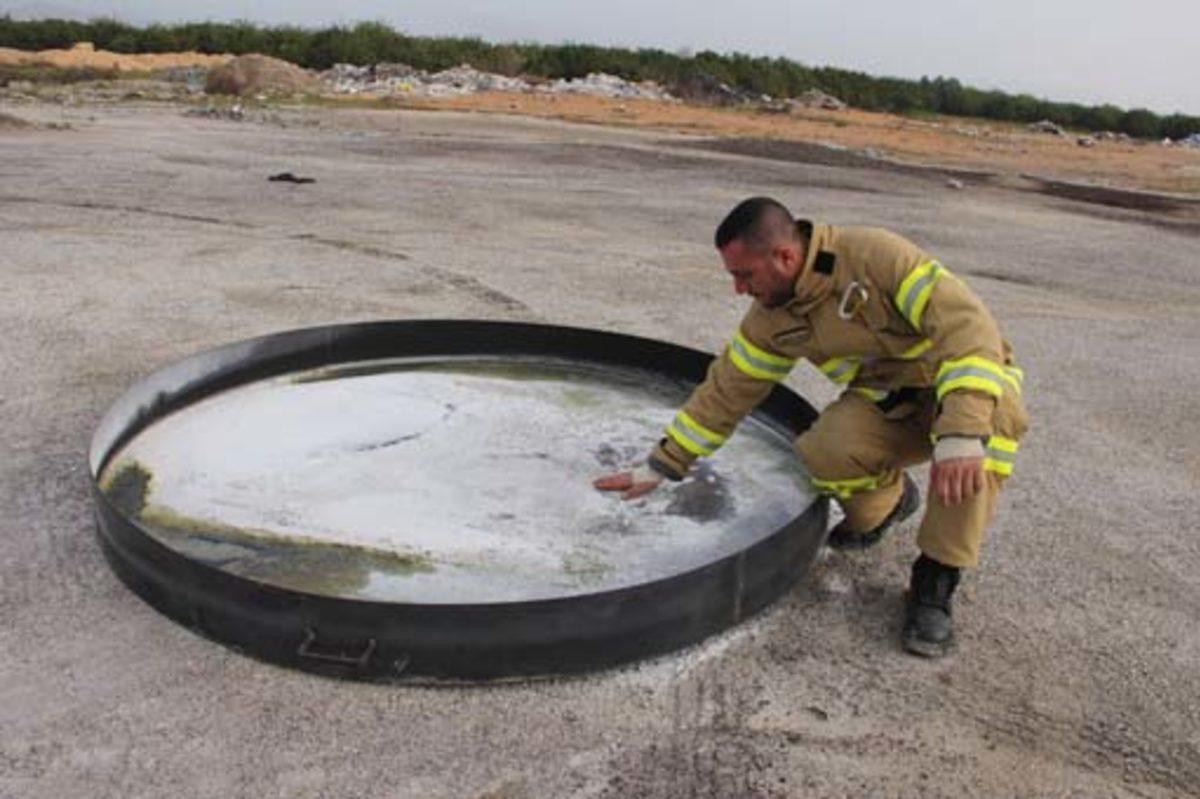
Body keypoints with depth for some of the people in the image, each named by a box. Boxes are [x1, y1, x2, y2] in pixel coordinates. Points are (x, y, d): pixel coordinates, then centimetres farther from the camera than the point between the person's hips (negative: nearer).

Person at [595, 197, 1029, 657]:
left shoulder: (876, 256, -27)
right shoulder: (772, 320, -7)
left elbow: (967, 325, -33)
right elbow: (725, 391, 1)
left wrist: (962, 432, -45)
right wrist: (660, 467, 1)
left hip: (959, 384, -3)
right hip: (887, 406, 4)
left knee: (990, 417, -38)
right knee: (823, 452, -28)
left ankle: (936, 579, -21)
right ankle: (887, 500, 9)